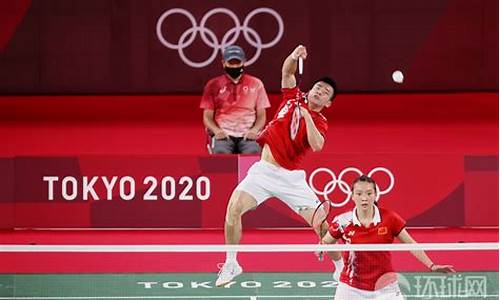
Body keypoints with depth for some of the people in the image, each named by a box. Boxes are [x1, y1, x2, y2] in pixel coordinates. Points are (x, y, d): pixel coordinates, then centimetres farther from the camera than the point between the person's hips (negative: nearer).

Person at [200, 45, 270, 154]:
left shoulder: (256, 84, 15)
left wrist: (254, 130, -7)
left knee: (253, 152, -32)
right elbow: (207, 117, 11)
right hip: (223, 135, 0)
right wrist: (216, 131, -10)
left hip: (248, 135, 1)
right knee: (221, 153, -34)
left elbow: (261, 116, 14)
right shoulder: (213, 85, 13)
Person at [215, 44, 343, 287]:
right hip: (263, 170, 2)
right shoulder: (293, 97, 9)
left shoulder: (320, 122, 1)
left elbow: (317, 145, -20)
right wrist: (294, 56, -23)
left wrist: (306, 115, -21)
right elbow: (287, 72, -3)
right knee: (234, 208, -18)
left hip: (290, 176, -1)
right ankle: (231, 264, -2)